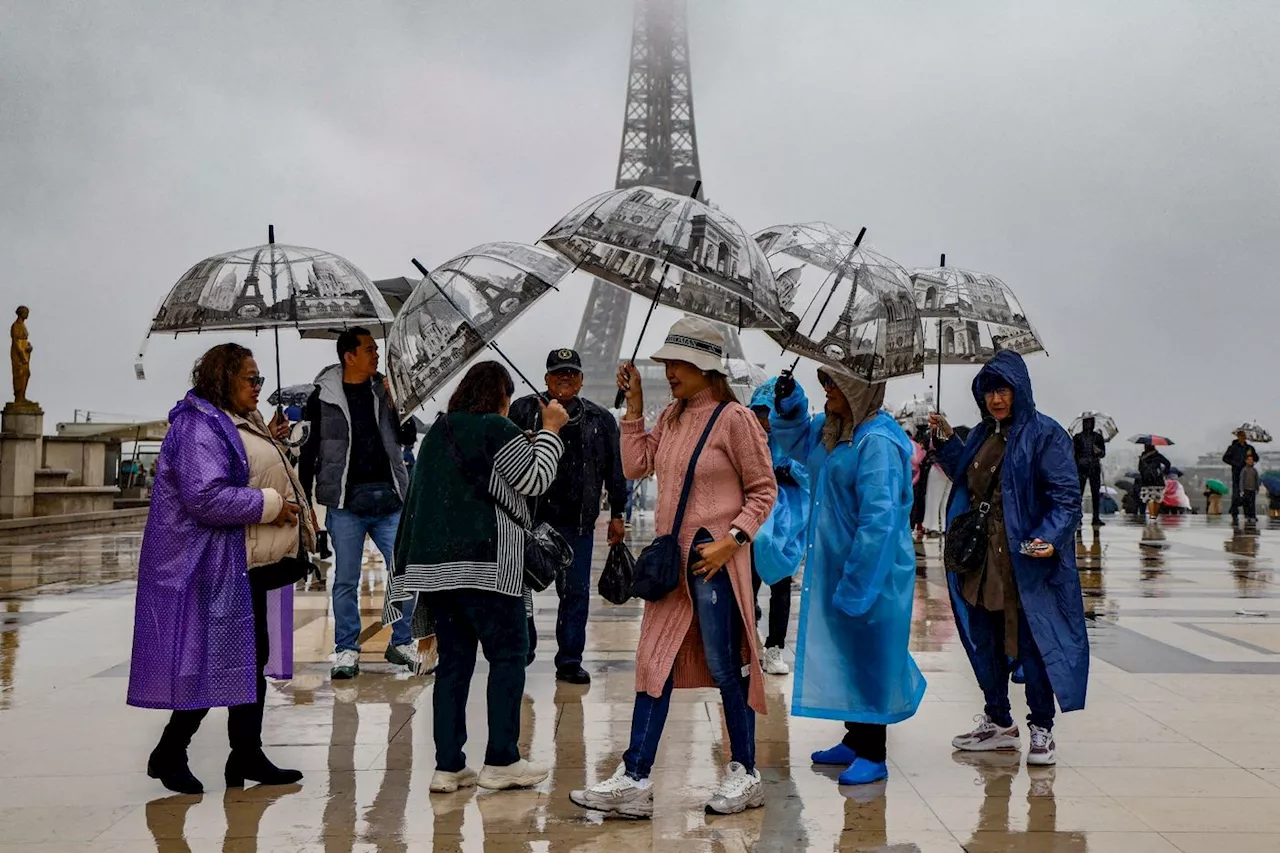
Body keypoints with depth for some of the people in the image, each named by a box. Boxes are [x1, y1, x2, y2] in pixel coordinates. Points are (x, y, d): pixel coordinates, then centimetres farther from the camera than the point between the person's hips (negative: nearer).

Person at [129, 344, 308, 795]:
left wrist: (269, 444, 11)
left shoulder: (238, 423, 17)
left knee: (251, 657, 13)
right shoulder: (198, 426, -16)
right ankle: (168, 754, 13)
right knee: (217, 662, -3)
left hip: (246, 563, 11)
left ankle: (248, 757, 22)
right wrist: (269, 504, -20)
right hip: (215, 566, -11)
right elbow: (206, 497, -26)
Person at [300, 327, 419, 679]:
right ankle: (347, 649, 18)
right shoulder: (323, 397, -1)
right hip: (346, 502, -3)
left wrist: (396, 405, -7)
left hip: (388, 498, 3)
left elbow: (408, 438, 8)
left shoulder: (384, 390, 10)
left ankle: (401, 643, 17)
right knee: (346, 580, 4)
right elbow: (309, 451, 3)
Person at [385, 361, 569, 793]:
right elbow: (535, 482, -1)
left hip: (431, 562, 7)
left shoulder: (438, 431, 17)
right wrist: (549, 431, 8)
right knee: (508, 655, 3)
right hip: (483, 562, -7)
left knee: (453, 661, 10)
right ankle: (501, 761, 4)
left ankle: (447, 766, 11)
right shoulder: (497, 430, -5)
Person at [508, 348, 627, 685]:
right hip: (528, 517, -1)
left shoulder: (600, 420, 8)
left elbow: (615, 470, 11)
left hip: (576, 521, 1)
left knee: (576, 592, 5)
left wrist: (617, 514, 9)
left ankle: (569, 660, 16)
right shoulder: (524, 411, 3)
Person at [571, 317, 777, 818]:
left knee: (725, 667, 3)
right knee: (654, 664, 7)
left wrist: (731, 539, -19)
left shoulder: (734, 418, -10)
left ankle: (745, 773, 21)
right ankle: (634, 781, 12)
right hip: (670, 557, 7)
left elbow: (763, 491, -8)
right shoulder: (671, 417, 11)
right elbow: (635, 466, 9)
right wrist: (633, 405, 6)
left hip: (714, 559, -7)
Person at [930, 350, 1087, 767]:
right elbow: (966, 479, 22)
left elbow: (1066, 495, -13)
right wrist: (947, 441, 14)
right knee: (985, 642, 14)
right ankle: (998, 722, 29)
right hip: (982, 560, 7)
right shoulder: (982, 435, 13)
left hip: (1026, 562, -7)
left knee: (1032, 641, 1)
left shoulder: (1045, 434, -8)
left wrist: (1050, 537, -27)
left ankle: (1042, 730, 15)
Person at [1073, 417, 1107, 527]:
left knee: (1096, 493, -1)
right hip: (1081, 467, -2)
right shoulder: (1078, 437, 7)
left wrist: (1099, 451, -12)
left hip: (1094, 468, 2)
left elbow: (1103, 454, 11)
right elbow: (1074, 453, 5)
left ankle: (1096, 518, 3)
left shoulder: (1098, 437, 12)